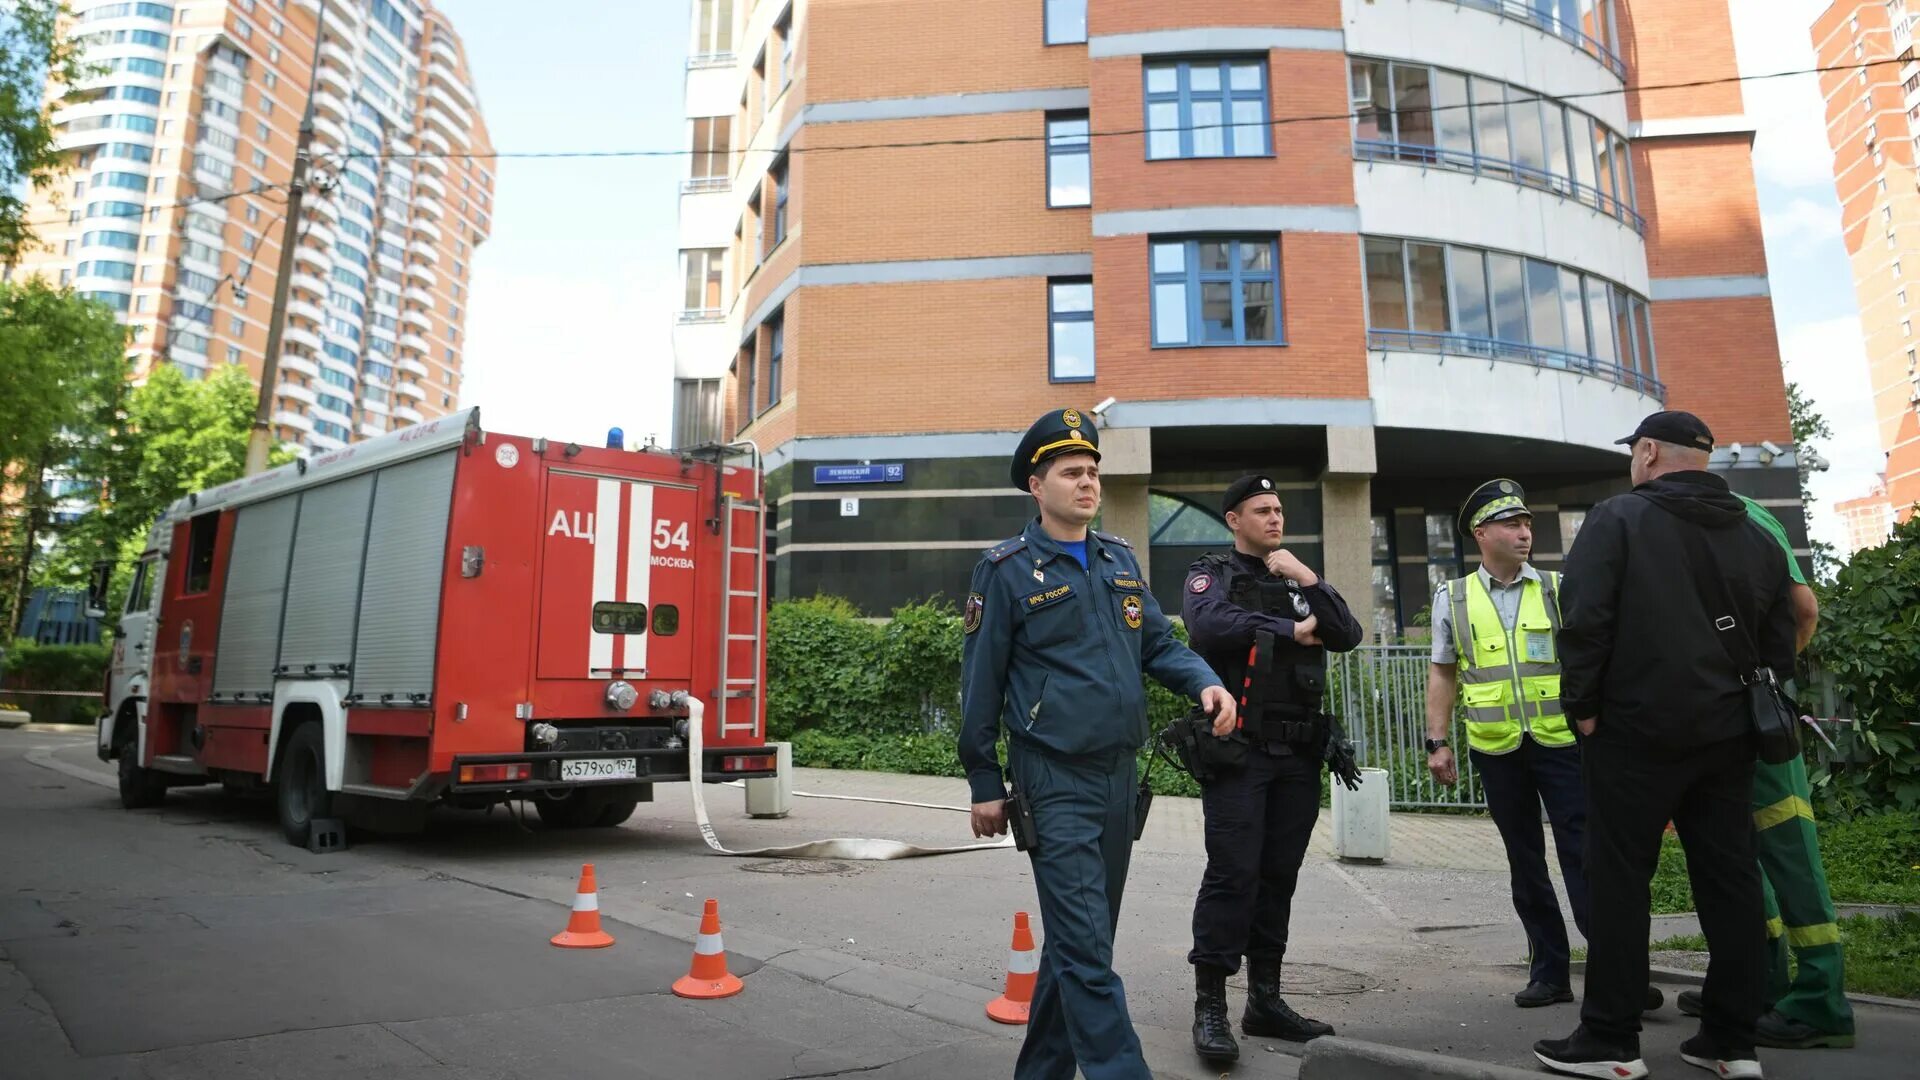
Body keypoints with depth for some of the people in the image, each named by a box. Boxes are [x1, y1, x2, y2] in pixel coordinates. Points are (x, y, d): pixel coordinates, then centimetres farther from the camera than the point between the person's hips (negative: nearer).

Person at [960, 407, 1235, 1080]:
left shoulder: (1121, 560, 11)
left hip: (1121, 773, 7)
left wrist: (1205, 682, -11)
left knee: (1082, 940, 16)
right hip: (1056, 779, -6)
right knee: (1085, 948, -7)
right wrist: (984, 783, -4)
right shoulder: (1008, 570, -7)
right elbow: (981, 681, -5)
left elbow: (1158, 642, 10)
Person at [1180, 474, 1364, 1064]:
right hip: (1240, 747, -5)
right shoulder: (1212, 573, 1)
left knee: (1279, 876, 10)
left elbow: (1348, 635, 4)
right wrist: (1291, 631, -10)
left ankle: (1265, 999, 20)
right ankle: (1210, 1007, 0)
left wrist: (1307, 579, -7)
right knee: (1233, 874, -7)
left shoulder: (1299, 578, 17)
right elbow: (1209, 625, -20)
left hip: (1299, 753, 6)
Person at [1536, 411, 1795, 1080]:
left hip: (1636, 729, -6)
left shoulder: (1618, 519, -6)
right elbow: (1778, 646, 14)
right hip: (1726, 733, 6)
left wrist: (1582, 706, -8)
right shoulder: (1757, 539, 13)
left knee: (1619, 883, 0)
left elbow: (1585, 619, -15)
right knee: (1730, 881, 11)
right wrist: (1750, 712, 20)